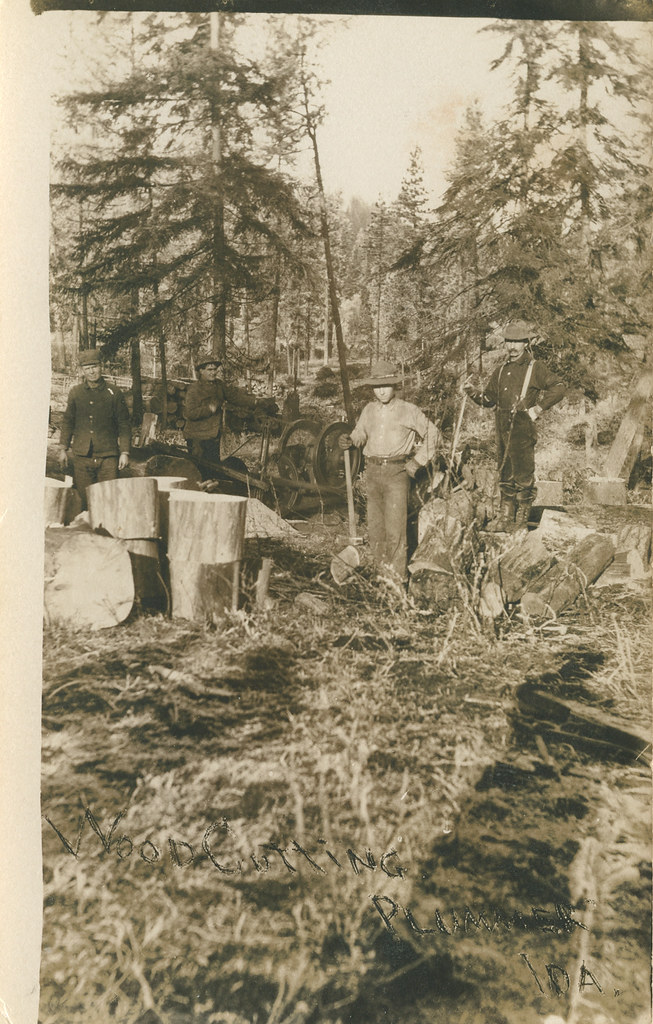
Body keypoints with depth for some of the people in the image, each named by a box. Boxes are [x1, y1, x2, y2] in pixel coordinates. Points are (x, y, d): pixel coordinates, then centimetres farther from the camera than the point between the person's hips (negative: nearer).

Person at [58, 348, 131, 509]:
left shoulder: (114, 393, 1)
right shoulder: (75, 392, 8)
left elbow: (124, 425, 3)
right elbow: (67, 422, 15)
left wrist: (125, 452, -3)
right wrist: (63, 449, 10)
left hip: (108, 456, -2)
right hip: (82, 456, 2)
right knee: (83, 500, 6)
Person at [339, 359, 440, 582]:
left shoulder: (408, 411, -1)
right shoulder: (369, 410, 11)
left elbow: (432, 435, 6)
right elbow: (360, 436, 16)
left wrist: (417, 462, 0)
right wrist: (348, 441, -8)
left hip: (397, 472, -5)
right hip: (372, 472, 5)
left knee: (395, 528, -10)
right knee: (375, 527, 9)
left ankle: (397, 577, -5)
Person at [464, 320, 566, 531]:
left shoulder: (535, 367, 0)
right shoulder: (501, 370, 17)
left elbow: (559, 387, -7)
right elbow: (490, 399, 18)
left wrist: (537, 409, -11)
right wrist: (473, 391, 0)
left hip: (523, 429, -6)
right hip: (502, 429, 6)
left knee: (523, 474, -3)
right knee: (505, 474, 9)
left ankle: (522, 519, 6)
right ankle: (505, 516, 17)